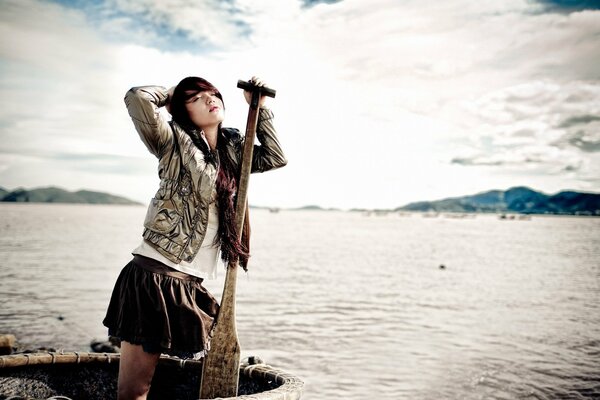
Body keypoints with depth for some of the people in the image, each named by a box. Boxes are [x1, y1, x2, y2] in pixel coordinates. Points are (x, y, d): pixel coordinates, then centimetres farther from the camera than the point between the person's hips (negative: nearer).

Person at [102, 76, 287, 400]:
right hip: (153, 276, -7)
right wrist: (171, 95, 3)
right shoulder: (175, 142, -3)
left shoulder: (232, 150, 16)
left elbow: (275, 158, 21)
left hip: (191, 285, 7)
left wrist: (259, 107, 17)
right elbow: (137, 98, -17)